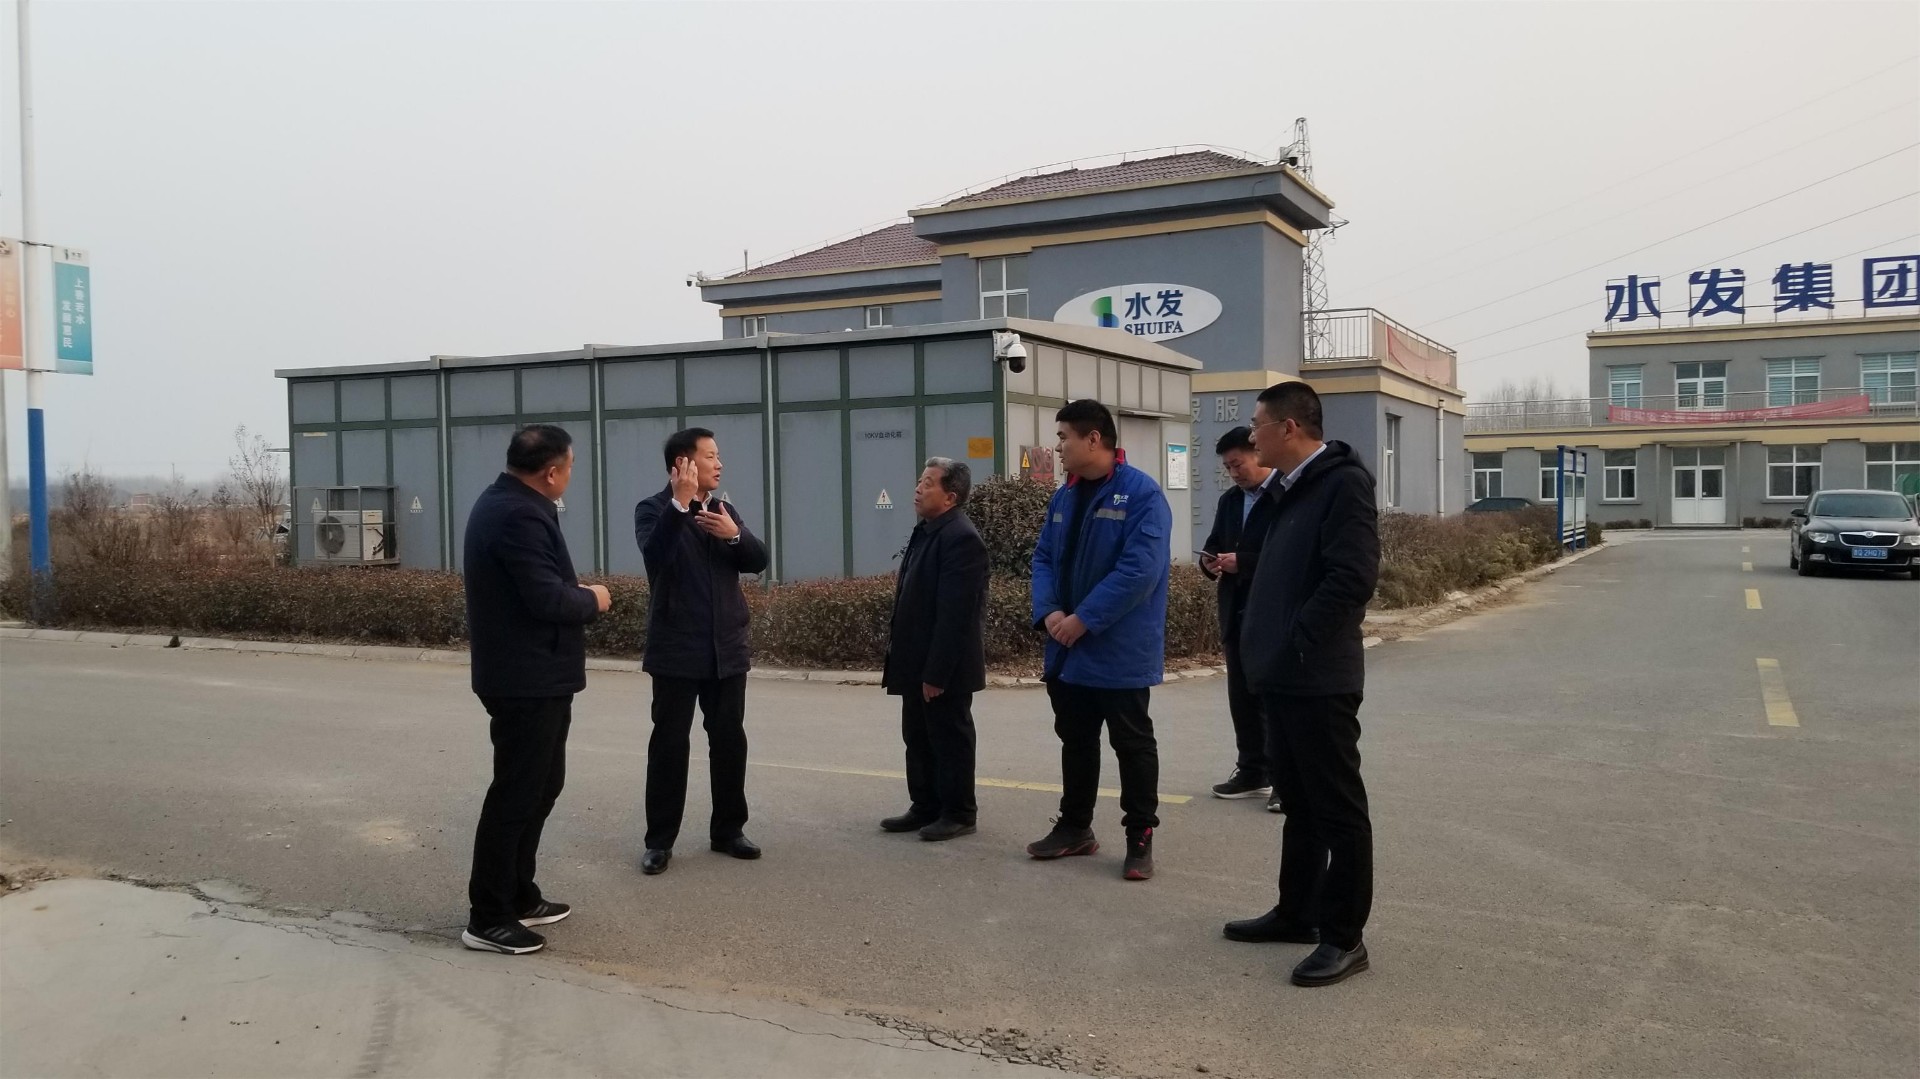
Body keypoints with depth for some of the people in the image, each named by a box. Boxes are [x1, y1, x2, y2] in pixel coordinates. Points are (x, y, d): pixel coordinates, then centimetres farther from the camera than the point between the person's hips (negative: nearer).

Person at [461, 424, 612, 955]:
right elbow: (548, 600, -27)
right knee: (517, 793, -2)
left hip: (526, 673, 11)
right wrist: (593, 599, -9)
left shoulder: (503, 502, 11)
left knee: (540, 784, 19)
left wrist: (575, 591, 5)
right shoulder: (520, 516, -22)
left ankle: (518, 895, 30)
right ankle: (487, 918, 8)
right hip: (528, 678, -11)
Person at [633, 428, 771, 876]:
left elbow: (759, 560, 3)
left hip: (726, 648, 5)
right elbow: (656, 555, -25)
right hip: (677, 649, -5)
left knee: (729, 741, 9)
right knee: (669, 744, 2)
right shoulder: (654, 510, -5)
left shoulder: (725, 511, 13)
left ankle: (728, 829, 21)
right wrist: (680, 502, -31)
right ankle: (660, 841, 11)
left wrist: (734, 535, -16)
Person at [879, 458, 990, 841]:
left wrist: (936, 672, -23)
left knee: (950, 741, 3)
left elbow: (954, 613, -23)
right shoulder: (925, 532, 12)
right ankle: (925, 807, 26)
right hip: (918, 663, 9)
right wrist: (898, 653, 15)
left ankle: (958, 814, 15)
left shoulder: (961, 538, -19)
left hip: (942, 668, -9)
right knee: (918, 739, 16)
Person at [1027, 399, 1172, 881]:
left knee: (1132, 744, 4)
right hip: (1067, 649, 7)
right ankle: (1074, 827, 30)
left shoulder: (1141, 493, -15)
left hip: (1120, 651, -7)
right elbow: (1044, 558, 10)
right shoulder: (1064, 497, 9)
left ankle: (1140, 838, 15)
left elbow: (1139, 569, -23)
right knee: (1075, 739, 17)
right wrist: (1048, 611, -9)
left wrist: (1084, 619, -22)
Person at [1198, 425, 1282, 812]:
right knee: (1242, 698, 11)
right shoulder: (1229, 500, 14)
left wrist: (1242, 562, -22)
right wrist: (1211, 562, -4)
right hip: (1237, 614, 7)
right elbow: (1214, 544, 19)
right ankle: (1252, 772, 20)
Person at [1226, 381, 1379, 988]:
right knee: (1299, 801, 18)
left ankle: (1344, 937, 8)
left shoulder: (1343, 482, -13)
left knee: (1338, 808, 0)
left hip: (1319, 677, -10)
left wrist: (1296, 642, -18)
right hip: (1283, 674, 10)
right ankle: (1297, 914, 29)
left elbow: (1353, 578, -23)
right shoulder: (1289, 490, 16)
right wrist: (1265, 645, 10)